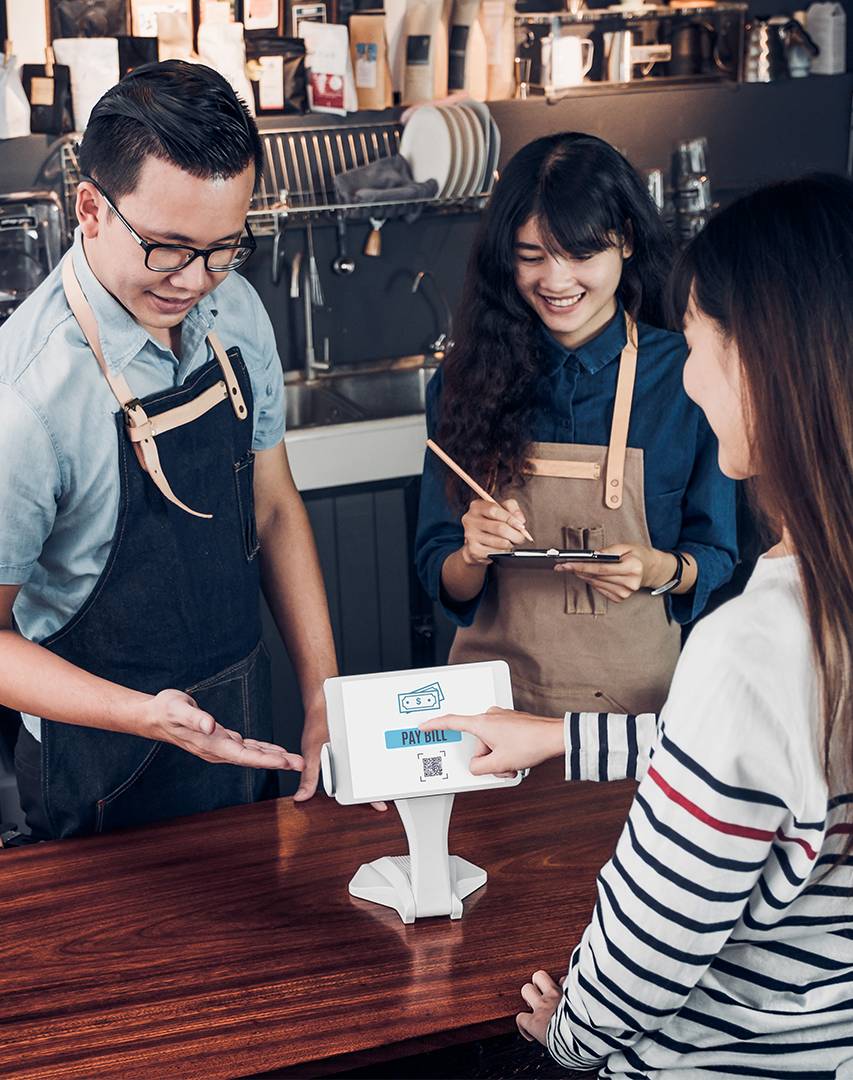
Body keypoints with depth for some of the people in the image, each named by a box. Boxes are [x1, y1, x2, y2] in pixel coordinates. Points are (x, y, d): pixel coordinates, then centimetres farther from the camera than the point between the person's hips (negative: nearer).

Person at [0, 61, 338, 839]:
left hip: (244, 725, 7)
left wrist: (326, 700, -3)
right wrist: (146, 717, -32)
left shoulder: (234, 310, -7)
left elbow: (273, 506, 2)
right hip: (109, 774, -7)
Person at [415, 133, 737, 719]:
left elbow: (720, 560, 5)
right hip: (497, 691, 2)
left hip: (636, 694, -2)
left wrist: (659, 570, -15)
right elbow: (442, 581, 5)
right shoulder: (464, 381, 2)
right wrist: (472, 556, -16)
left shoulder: (687, 377, -3)